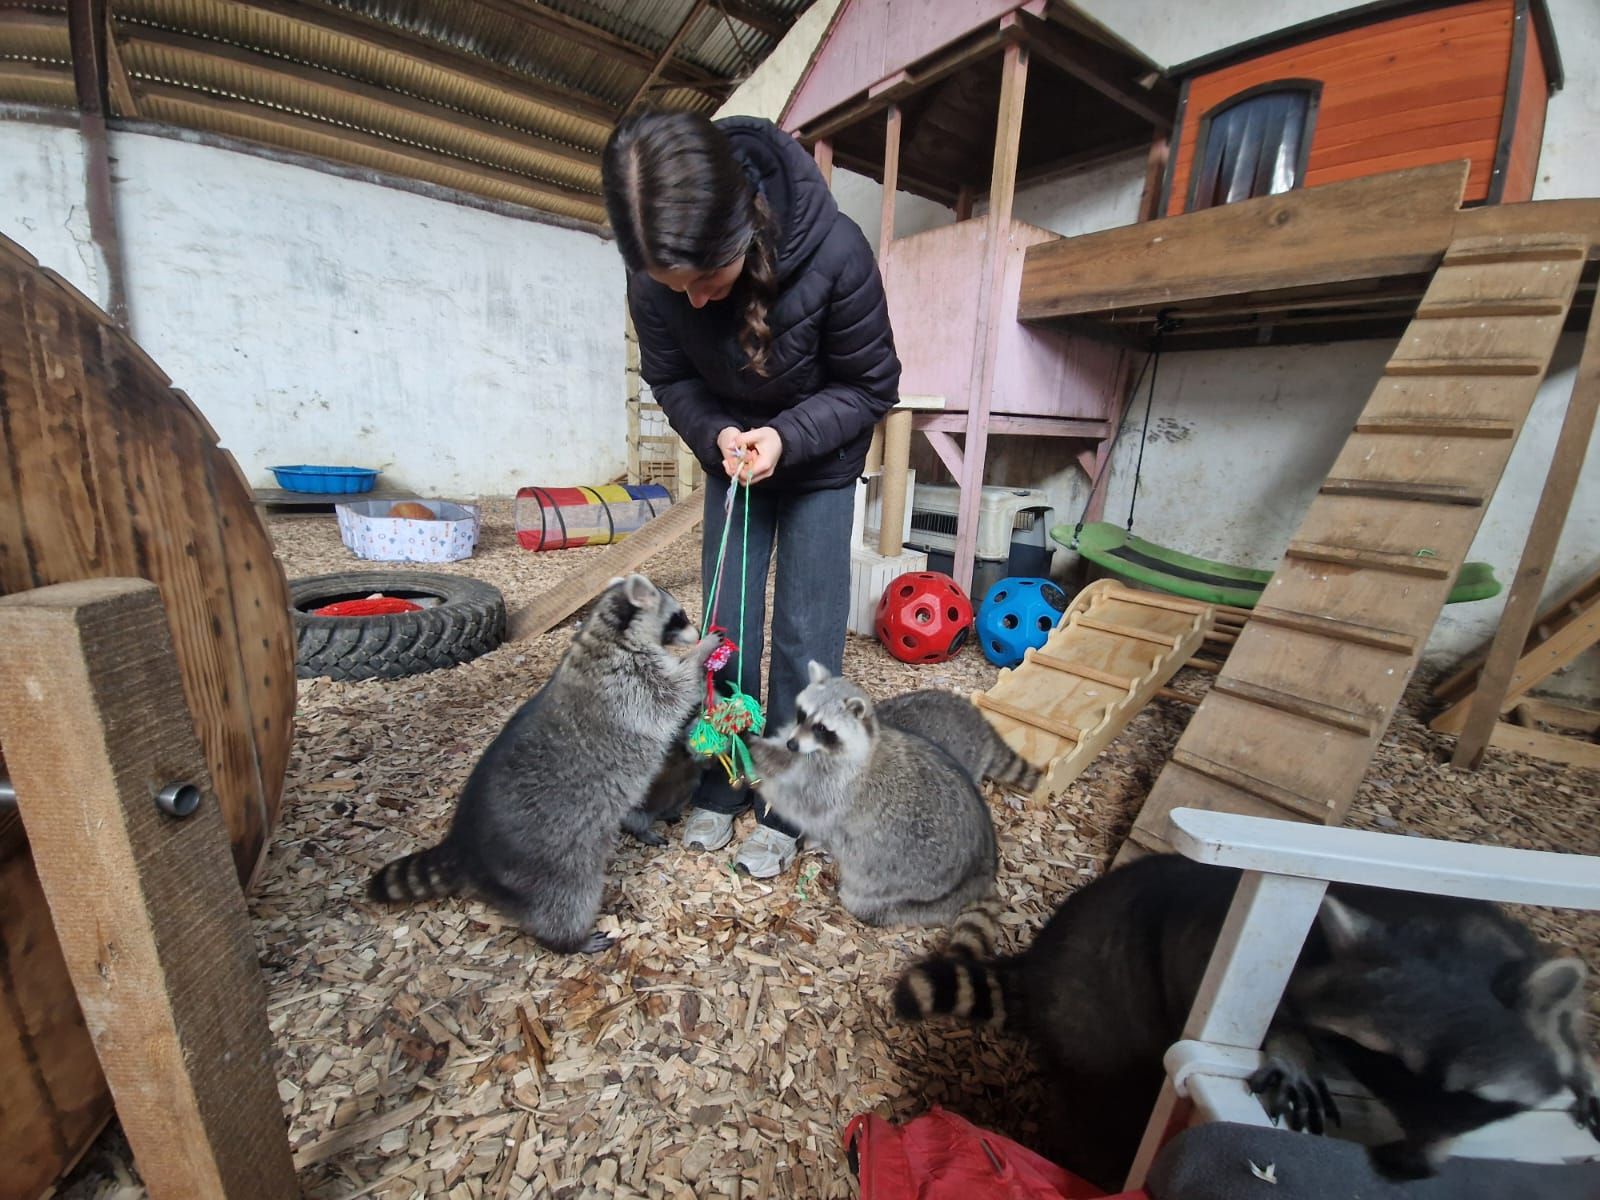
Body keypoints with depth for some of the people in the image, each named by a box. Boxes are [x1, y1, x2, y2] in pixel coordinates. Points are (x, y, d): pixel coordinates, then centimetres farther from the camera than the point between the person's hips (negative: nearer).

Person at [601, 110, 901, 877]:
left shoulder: (834, 251, -29)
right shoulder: (654, 275, -20)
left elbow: (870, 386, -16)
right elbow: (670, 380, -4)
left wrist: (787, 436, -30)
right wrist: (716, 435, -23)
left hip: (822, 462, -2)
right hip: (733, 458, 3)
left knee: (807, 635, -5)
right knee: (725, 626, 2)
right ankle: (718, 791, 20)